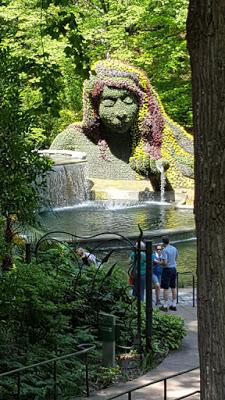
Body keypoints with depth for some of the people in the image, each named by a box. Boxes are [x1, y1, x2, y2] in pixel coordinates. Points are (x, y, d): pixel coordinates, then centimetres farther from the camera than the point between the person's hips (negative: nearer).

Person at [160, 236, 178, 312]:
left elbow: (164, 262, -22)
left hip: (167, 269, -7)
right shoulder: (174, 249, 6)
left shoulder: (164, 250, -17)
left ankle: (165, 306, 2)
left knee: (166, 288, -1)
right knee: (173, 287, 12)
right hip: (174, 268, 7)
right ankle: (174, 305, 15)